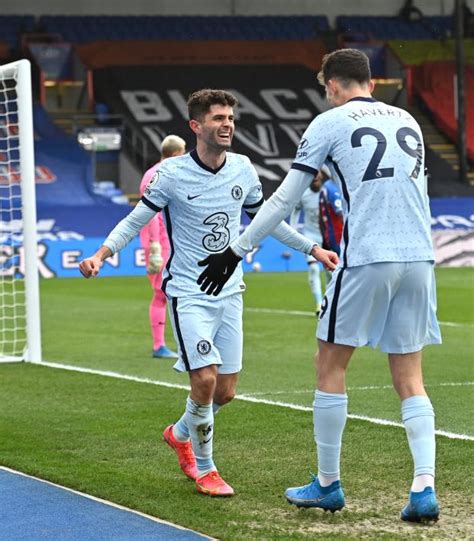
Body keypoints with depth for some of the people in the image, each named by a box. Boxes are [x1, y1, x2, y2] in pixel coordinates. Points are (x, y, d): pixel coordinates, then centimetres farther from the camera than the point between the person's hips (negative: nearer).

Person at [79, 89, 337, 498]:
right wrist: (102, 254, -21)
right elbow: (135, 220, -5)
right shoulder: (172, 173, -11)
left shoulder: (242, 169, 3)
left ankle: (180, 434, 37)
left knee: (226, 391, 5)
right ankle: (203, 469, 5)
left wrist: (312, 248, 21)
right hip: (188, 293, -5)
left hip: (229, 293, 5)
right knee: (205, 379, -17)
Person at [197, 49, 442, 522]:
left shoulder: (330, 123, 2)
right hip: (419, 258, 5)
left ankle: (327, 484, 16)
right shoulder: (407, 120, 16)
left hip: (365, 260, -5)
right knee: (409, 380, 8)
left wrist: (236, 251, 10)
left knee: (330, 366, 10)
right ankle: (424, 488, -5)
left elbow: (284, 199, 3)